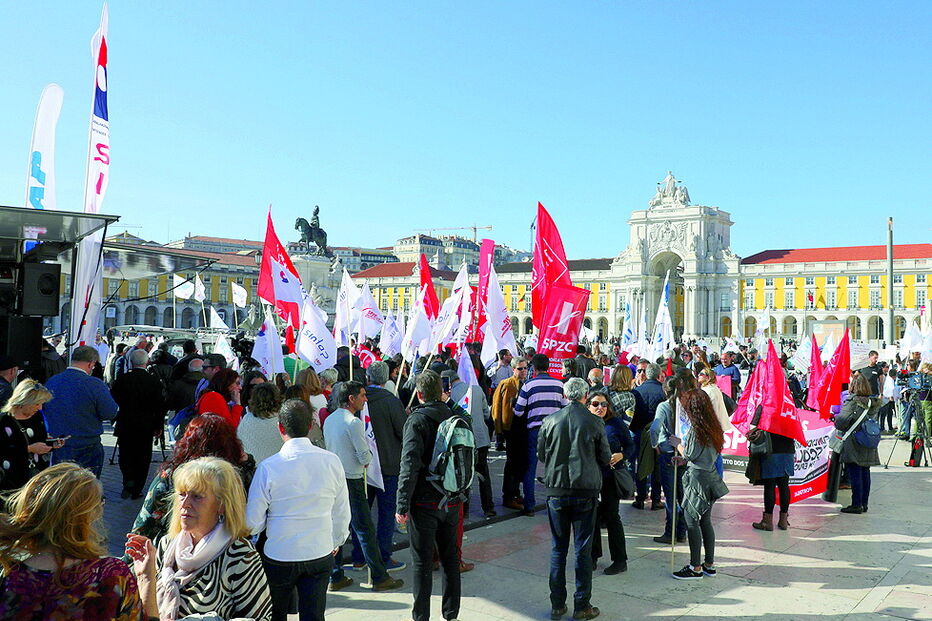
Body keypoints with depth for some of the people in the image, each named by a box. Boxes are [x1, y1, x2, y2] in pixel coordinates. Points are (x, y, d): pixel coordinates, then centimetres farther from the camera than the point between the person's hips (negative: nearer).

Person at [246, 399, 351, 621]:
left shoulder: (267, 467, -16)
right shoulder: (331, 461, -7)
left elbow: (252, 523, -9)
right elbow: (342, 514, 3)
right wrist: (336, 542, 21)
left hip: (279, 555, -2)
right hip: (320, 554, 2)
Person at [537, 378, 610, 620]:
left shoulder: (550, 421, -5)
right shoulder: (594, 422, -9)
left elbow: (541, 455, 6)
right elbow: (605, 458, 0)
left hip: (556, 490, 2)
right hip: (586, 491, -2)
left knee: (558, 549, 11)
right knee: (583, 550, 7)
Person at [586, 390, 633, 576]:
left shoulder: (616, 423, -7)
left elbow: (630, 446, 0)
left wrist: (621, 455, -19)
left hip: (611, 477, -3)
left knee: (611, 516, 1)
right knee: (592, 515, 10)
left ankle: (620, 560, 12)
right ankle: (593, 555, 27)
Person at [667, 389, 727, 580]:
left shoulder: (694, 428, -17)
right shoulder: (712, 426, 8)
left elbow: (691, 453, -13)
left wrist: (678, 444, 4)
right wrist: (685, 460, 18)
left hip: (697, 478, -9)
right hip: (710, 476, 9)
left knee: (692, 522, -1)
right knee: (705, 521, 15)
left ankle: (695, 568, 4)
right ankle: (709, 564, 21)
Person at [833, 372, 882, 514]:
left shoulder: (852, 401, -13)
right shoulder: (874, 403, 7)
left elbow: (842, 420, -20)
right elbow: (874, 419, 15)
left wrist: (836, 417, 0)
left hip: (853, 444, -7)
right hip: (868, 446, 7)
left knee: (855, 474, -3)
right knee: (865, 473, 11)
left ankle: (856, 504, -1)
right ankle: (864, 504, 18)